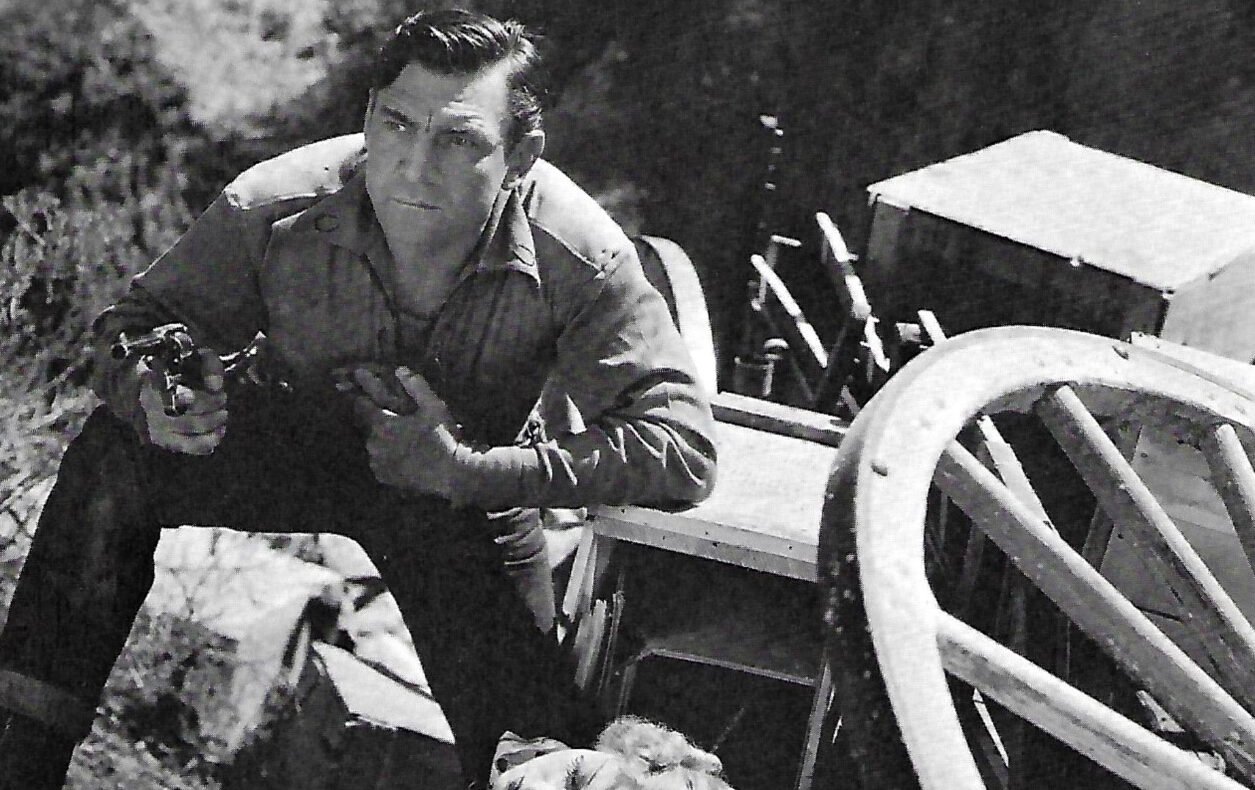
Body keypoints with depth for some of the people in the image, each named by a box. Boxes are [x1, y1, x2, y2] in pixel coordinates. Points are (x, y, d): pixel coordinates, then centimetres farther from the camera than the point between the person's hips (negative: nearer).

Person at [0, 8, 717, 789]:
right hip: (299, 436, 1)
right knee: (113, 458, -24)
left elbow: (685, 450, -33)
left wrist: (466, 470, -37)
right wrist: (154, 396, -38)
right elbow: (140, 320, -12)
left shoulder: (582, 262, -33)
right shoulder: (273, 209, -29)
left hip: (476, 484, -1)